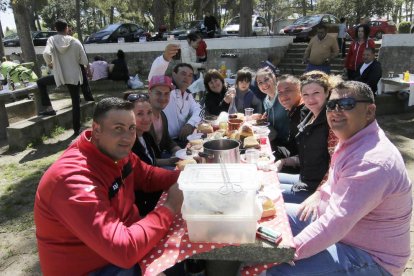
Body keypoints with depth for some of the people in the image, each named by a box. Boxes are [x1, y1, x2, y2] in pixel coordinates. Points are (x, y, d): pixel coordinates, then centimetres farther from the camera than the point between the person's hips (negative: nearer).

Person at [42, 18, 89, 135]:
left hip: (59, 75, 0)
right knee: (76, 103, 8)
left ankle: (49, 108, 17)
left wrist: (49, 63, -1)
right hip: (74, 76, 0)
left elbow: (46, 54, -21)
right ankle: (76, 129, 11)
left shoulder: (52, 40, -4)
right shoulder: (75, 42, -4)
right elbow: (84, 61, -5)